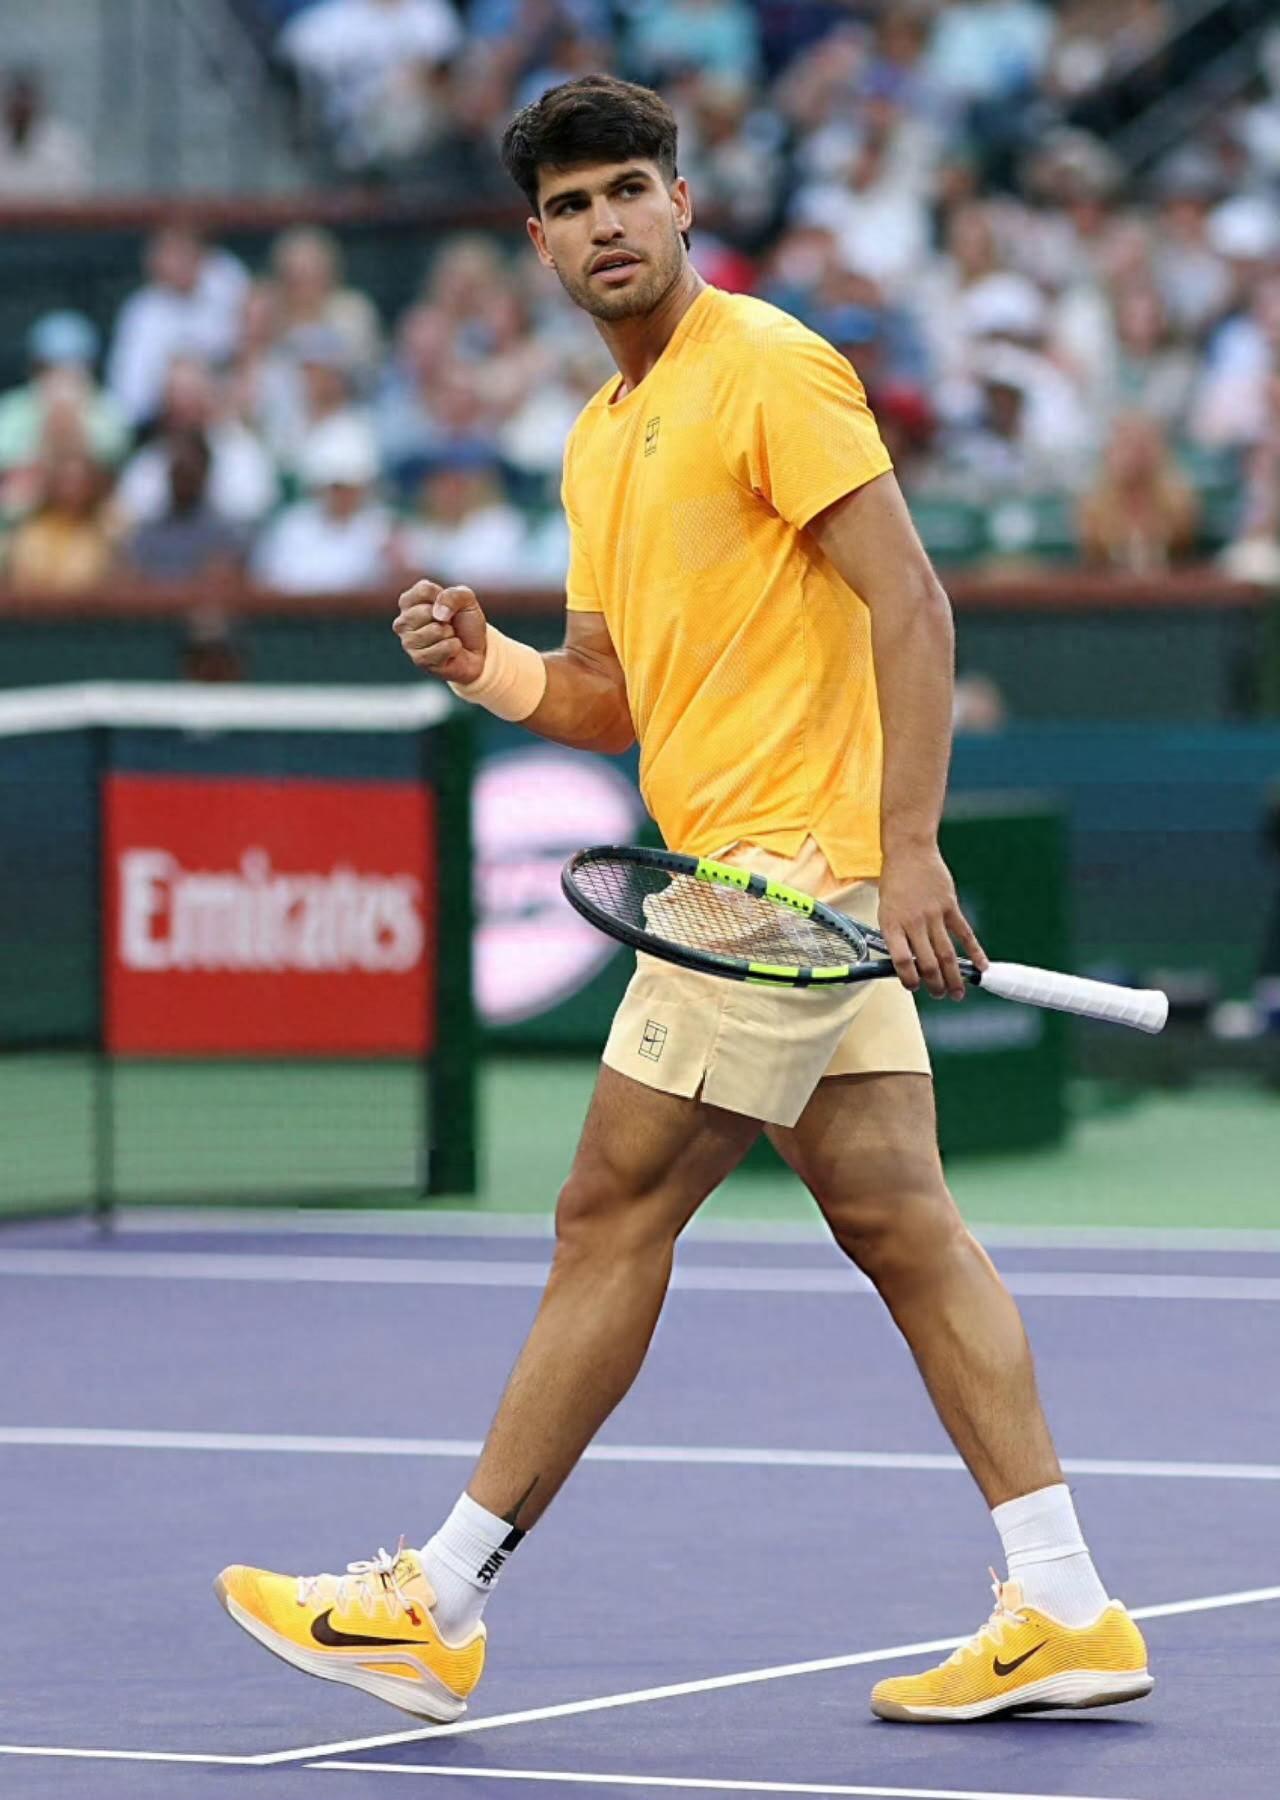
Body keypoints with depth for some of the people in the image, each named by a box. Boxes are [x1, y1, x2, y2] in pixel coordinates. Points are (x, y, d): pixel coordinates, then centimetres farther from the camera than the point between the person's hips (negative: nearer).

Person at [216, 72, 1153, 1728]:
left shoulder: (766, 367, -9)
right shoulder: (602, 439, 19)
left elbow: (910, 601, -15)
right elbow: (611, 700, 21)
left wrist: (908, 845, -22)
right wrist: (485, 665, 0)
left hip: (793, 865, -9)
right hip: (745, 876, 9)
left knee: (611, 1218, -4)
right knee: (899, 1222, 5)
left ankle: (437, 1608, 2)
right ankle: (1064, 1613, 4)